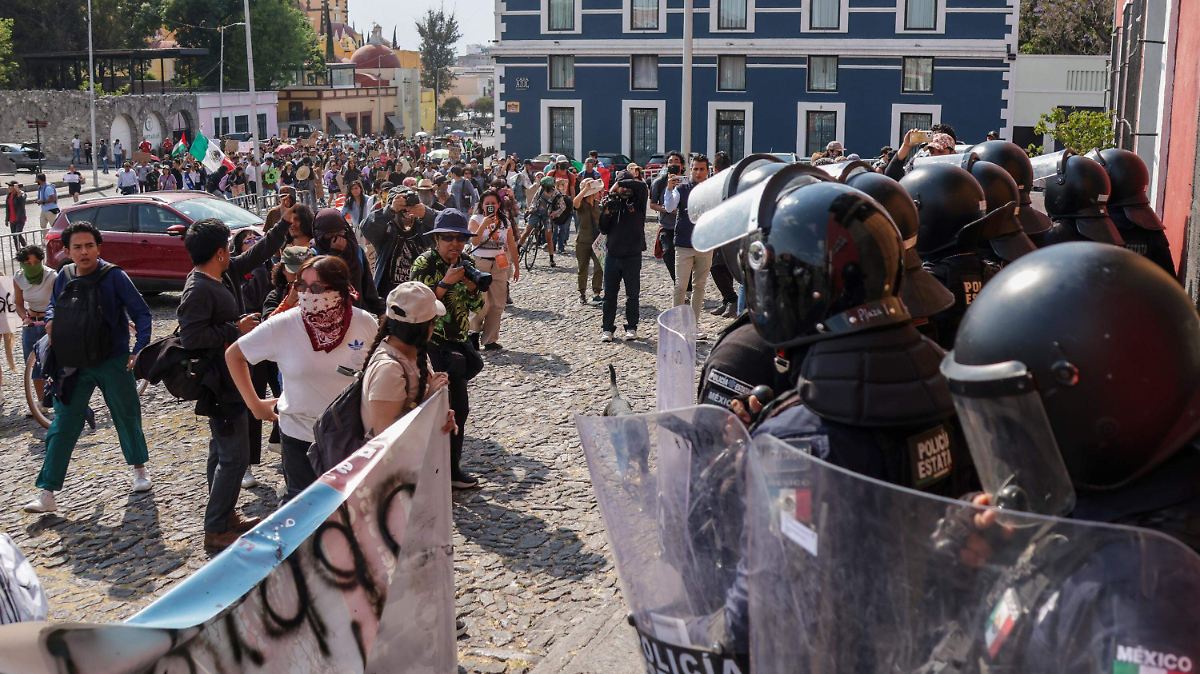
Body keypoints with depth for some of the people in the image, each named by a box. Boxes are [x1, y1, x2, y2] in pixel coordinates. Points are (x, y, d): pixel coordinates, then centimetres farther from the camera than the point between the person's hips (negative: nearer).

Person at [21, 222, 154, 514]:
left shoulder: (113, 276, -11)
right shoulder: (64, 277, 2)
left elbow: (141, 312, -9)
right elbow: (53, 305, 20)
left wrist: (140, 348, -21)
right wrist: (50, 320, -3)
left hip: (113, 361, -3)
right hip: (74, 364, 3)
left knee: (127, 416, 12)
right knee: (63, 426, 0)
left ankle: (139, 468, 36)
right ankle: (46, 494, 1)